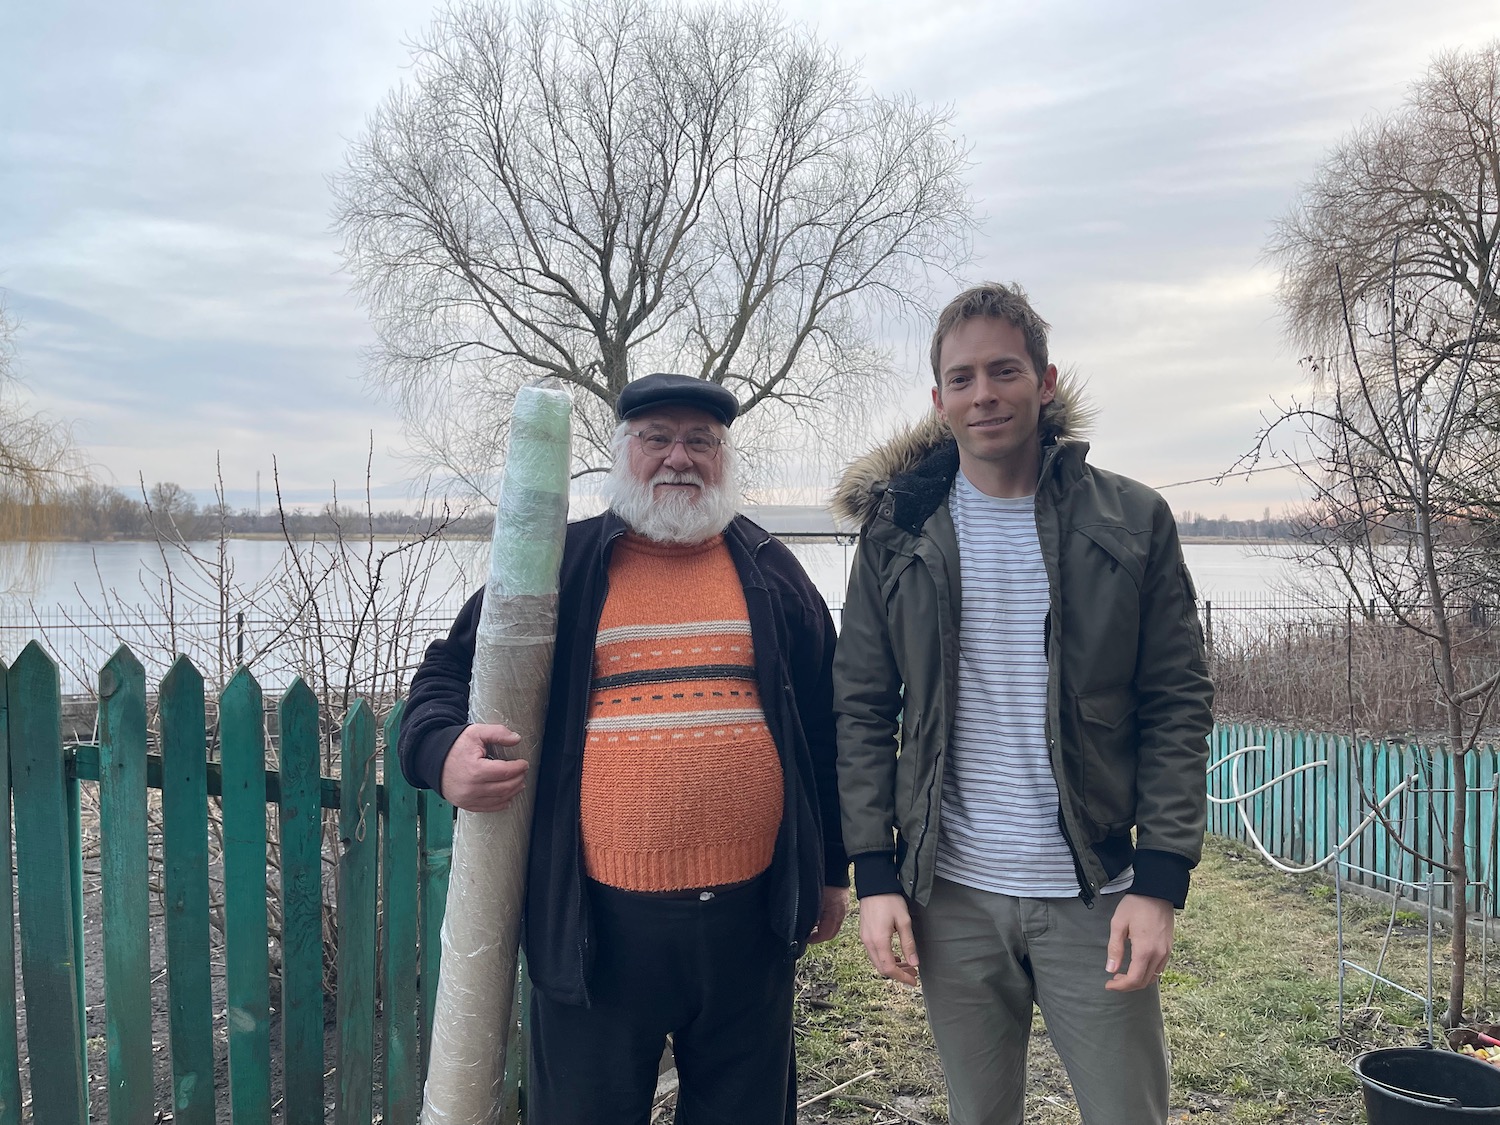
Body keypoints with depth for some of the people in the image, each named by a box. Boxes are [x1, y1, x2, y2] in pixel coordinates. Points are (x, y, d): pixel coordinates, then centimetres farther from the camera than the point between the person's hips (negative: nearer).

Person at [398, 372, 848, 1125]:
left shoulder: (770, 573, 8)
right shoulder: (559, 567, 3)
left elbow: (824, 725, 12)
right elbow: (448, 674, 7)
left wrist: (831, 869, 13)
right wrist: (443, 751, -15)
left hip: (749, 916, 2)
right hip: (595, 922, -1)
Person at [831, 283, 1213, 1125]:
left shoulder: (1133, 522, -2)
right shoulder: (898, 529, 1)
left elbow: (1178, 709, -2)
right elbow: (864, 713, 2)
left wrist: (1160, 882, -9)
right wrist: (875, 876, -3)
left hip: (1095, 894, -1)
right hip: (953, 896, 1)